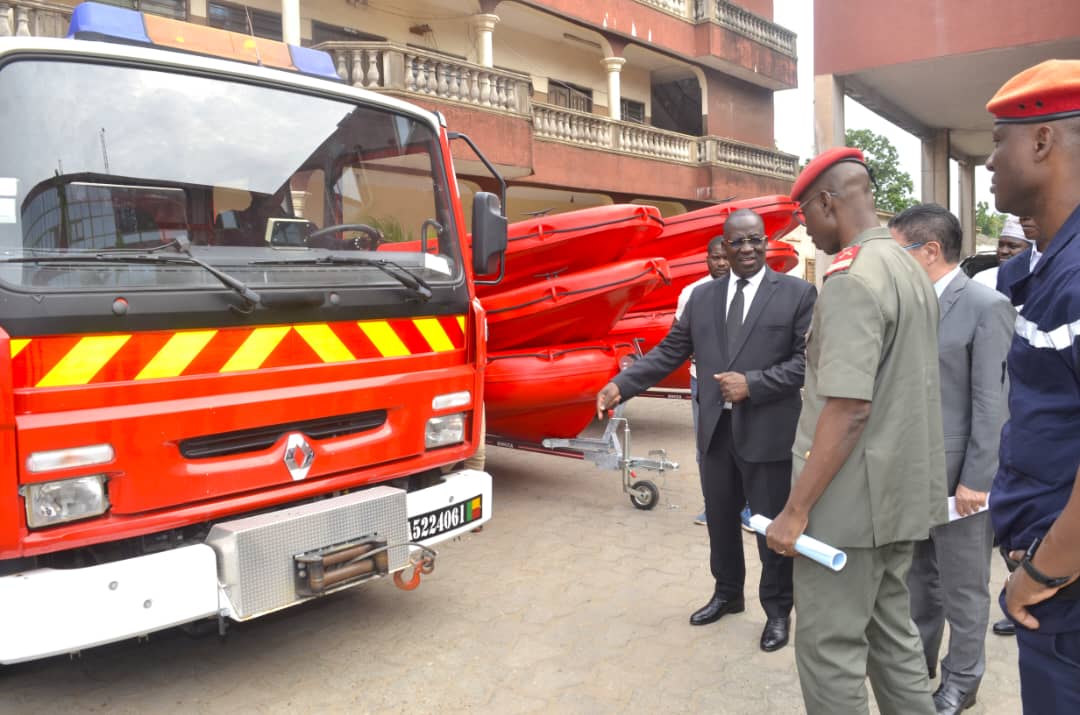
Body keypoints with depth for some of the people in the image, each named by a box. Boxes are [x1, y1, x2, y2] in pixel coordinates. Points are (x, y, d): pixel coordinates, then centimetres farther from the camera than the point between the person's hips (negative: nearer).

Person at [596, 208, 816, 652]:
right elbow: (668, 352, 6)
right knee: (720, 521, 18)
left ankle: (777, 610, 29)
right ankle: (727, 594, 39)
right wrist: (621, 385, -6)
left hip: (769, 432, -4)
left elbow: (807, 360, -9)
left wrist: (752, 383, -20)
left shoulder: (798, 293, -3)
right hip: (716, 430, 4)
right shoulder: (702, 297, 9)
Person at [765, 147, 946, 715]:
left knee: (829, 650, 3)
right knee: (891, 635, 19)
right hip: (902, 495, 9)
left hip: (852, 502, -9)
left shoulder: (852, 277, -18)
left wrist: (795, 510, -19)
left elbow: (848, 410, -24)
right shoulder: (912, 270, 11)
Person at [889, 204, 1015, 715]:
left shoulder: (987, 306, -13)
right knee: (917, 577, 20)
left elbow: (992, 402, -16)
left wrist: (976, 479, -17)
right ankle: (917, 662, 37)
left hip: (958, 474, -6)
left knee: (963, 588, 10)